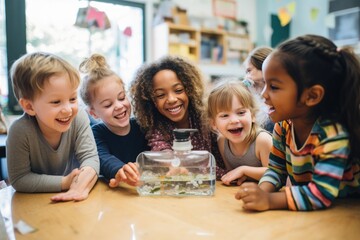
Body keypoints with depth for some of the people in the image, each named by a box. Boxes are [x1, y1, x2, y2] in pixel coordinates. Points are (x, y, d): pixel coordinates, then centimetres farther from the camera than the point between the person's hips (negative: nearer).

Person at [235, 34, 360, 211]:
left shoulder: (333, 136, -26)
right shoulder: (284, 125, -9)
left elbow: (321, 194, -30)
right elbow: (277, 168, -3)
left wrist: (269, 200, -38)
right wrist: (262, 191, -23)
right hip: (299, 212, 5)